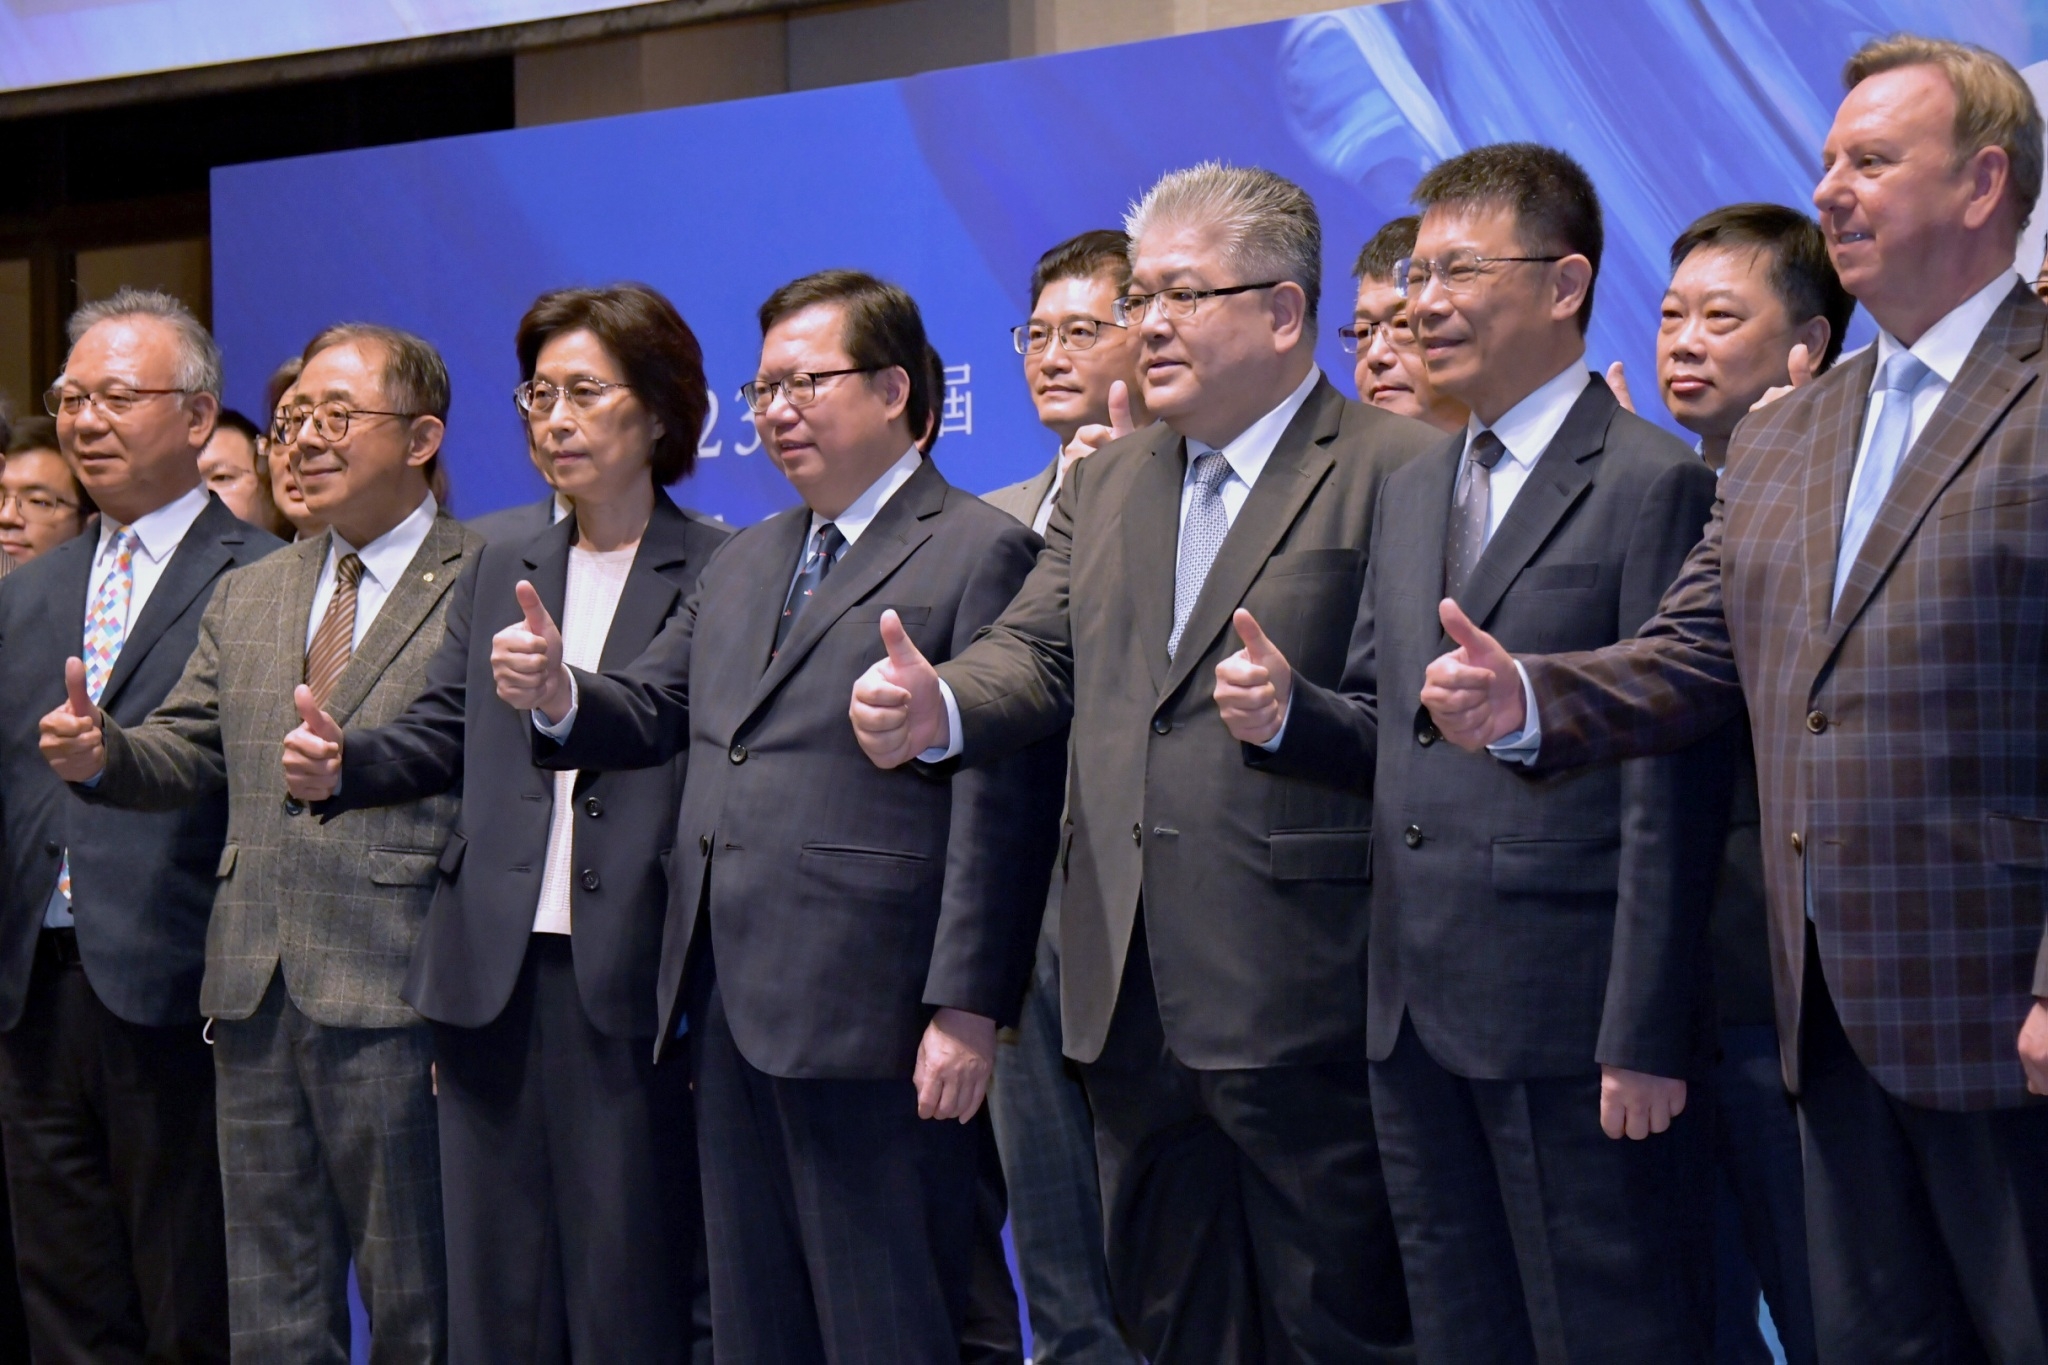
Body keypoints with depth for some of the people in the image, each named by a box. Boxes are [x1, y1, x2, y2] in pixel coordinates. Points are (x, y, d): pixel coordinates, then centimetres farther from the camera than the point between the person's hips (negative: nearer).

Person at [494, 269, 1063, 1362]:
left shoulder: (982, 554, -6)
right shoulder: (742, 565, 21)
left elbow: (1000, 802, -13)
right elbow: (650, 713, 20)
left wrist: (967, 1009, -18)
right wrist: (559, 696, -3)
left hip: (870, 1023, -8)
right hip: (731, 1013, 8)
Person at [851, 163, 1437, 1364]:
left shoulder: (1398, 474, -5)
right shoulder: (1106, 485, 19)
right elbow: (1038, 654, 13)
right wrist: (935, 709, -6)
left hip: (1306, 1012, -7)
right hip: (1134, 1012, 7)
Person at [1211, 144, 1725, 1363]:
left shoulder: (1654, 487, -9)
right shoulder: (1413, 494, 17)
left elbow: (1670, 795, -13)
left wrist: (1644, 1036, -17)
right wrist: (1286, 713, -2)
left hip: (1573, 1025, -8)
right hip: (1420, 1024, 8)